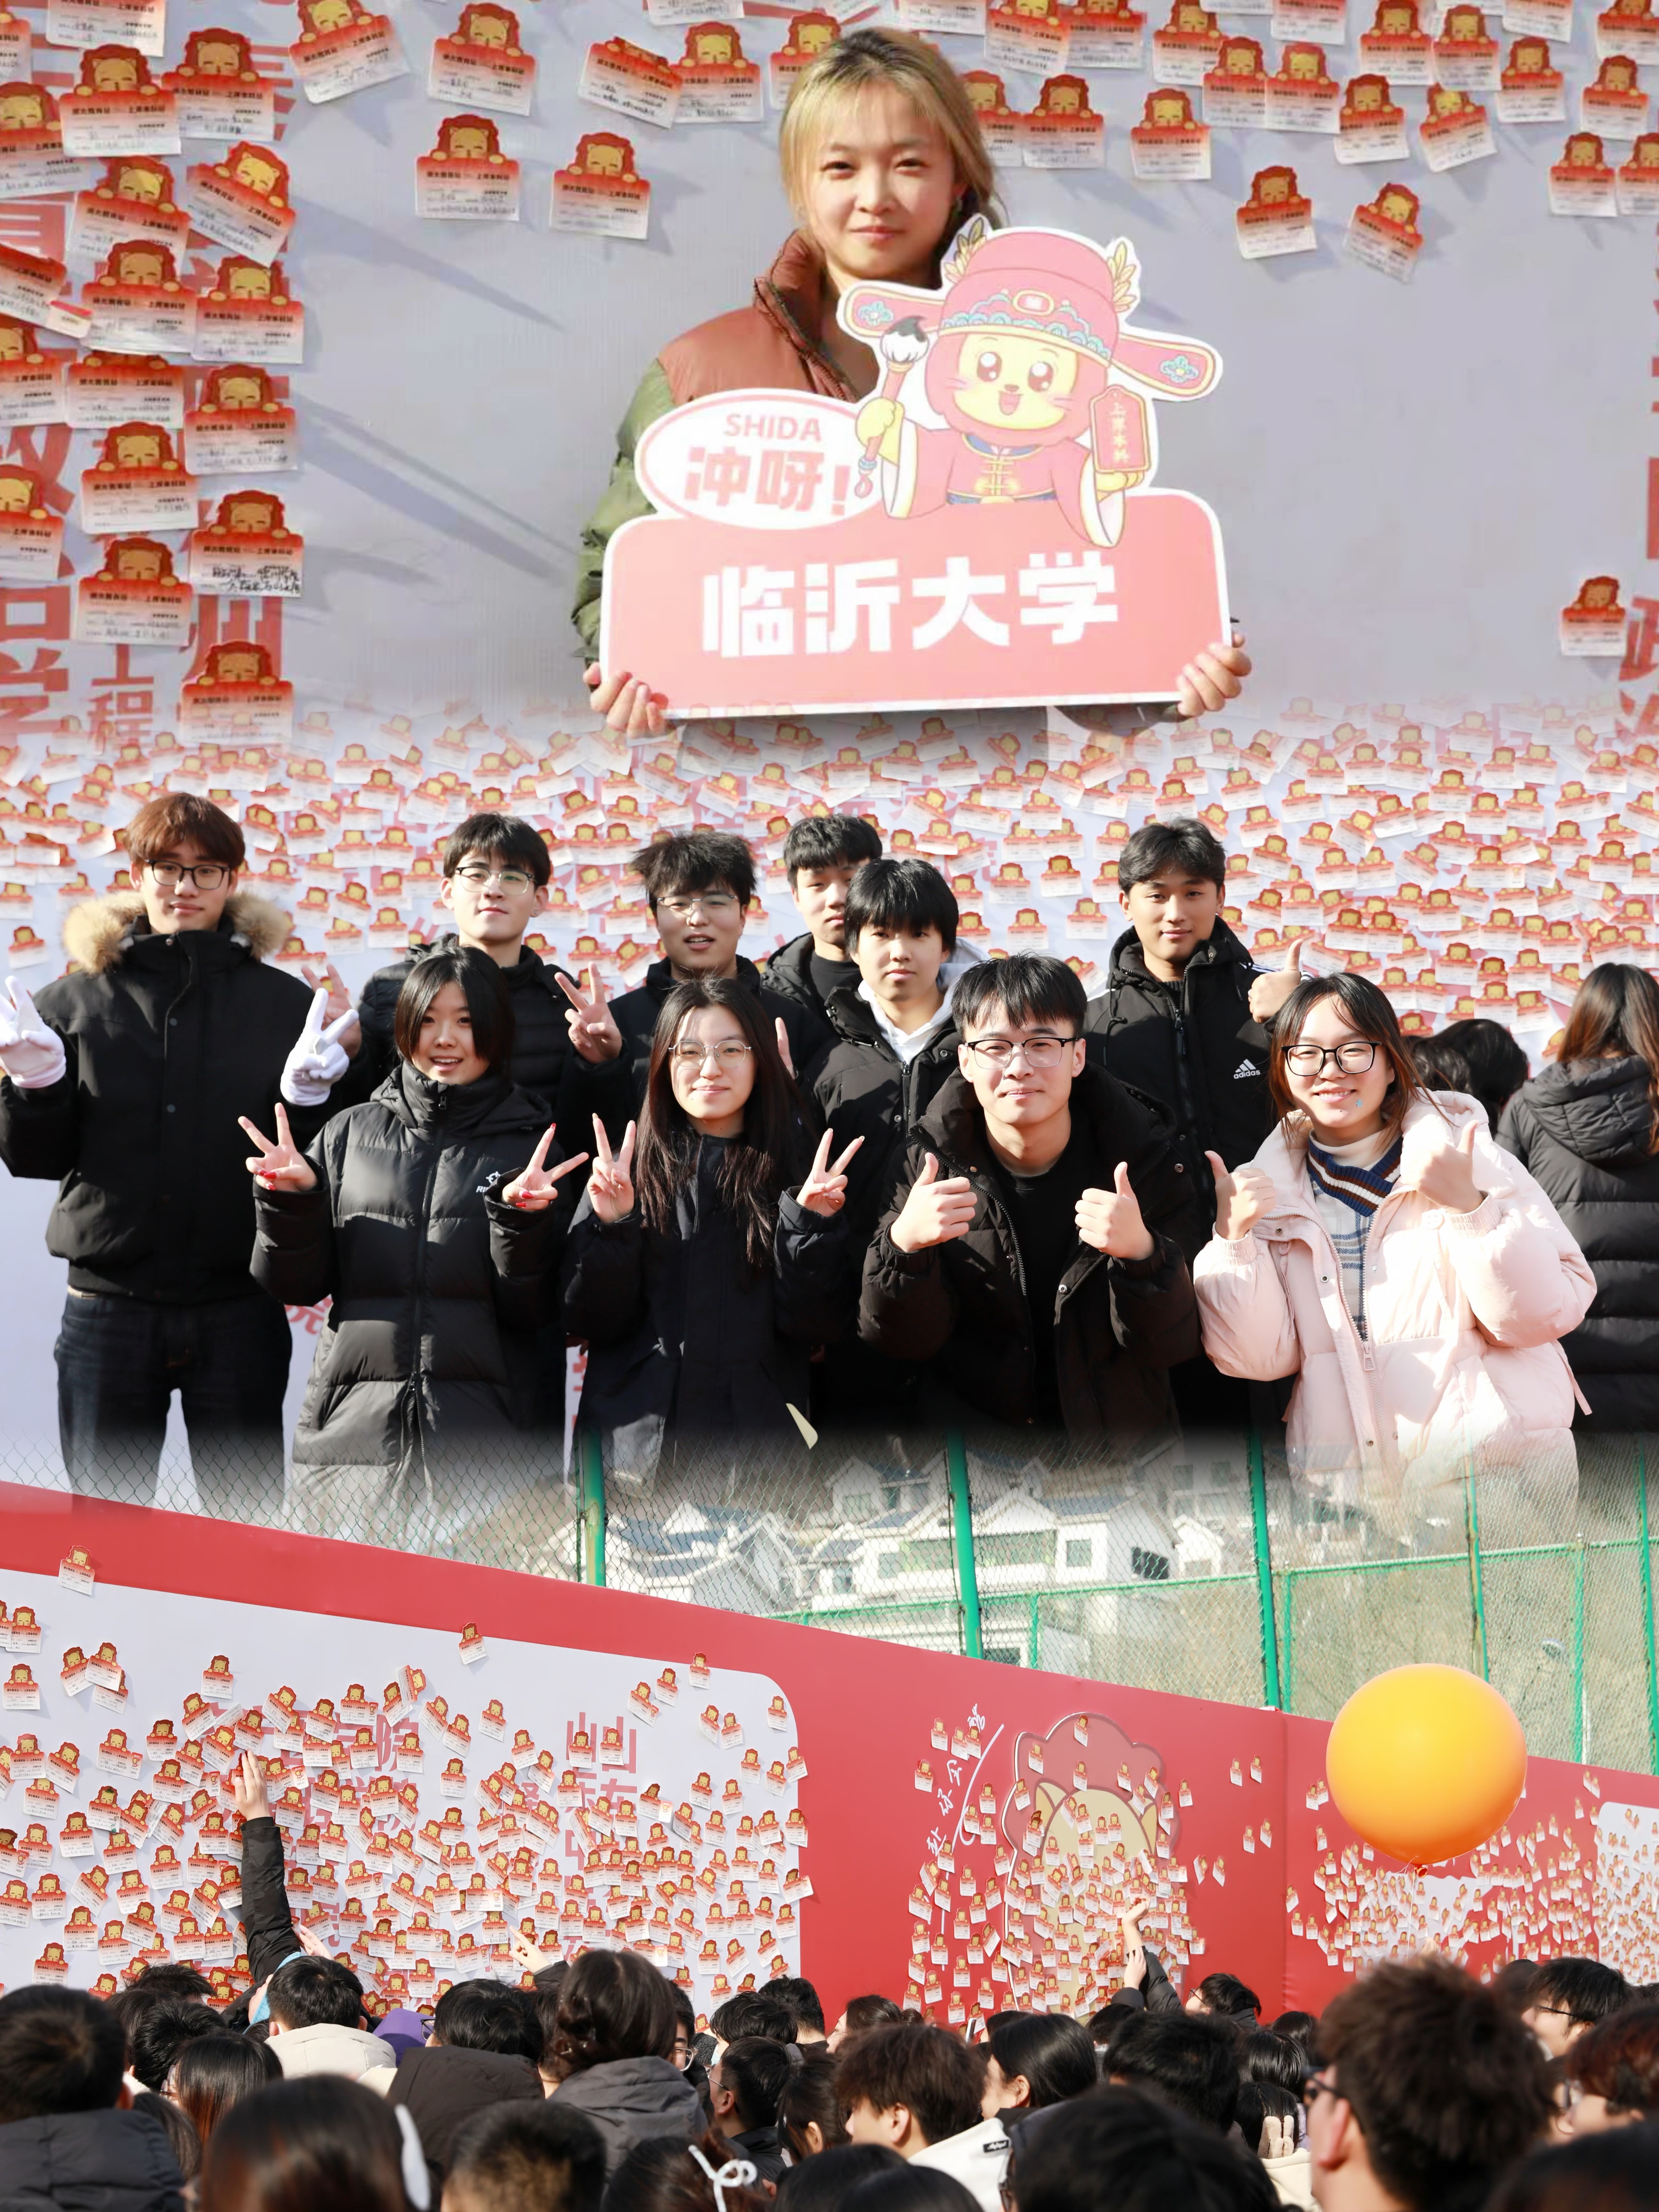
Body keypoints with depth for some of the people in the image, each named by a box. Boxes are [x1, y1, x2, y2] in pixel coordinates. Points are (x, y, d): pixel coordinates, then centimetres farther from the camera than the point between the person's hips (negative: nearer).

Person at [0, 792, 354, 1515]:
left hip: (239, 1312, -1)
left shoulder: (284, 1003, 4)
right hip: (107, 1308, 1)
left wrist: (308, 1098, -19)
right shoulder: (75, 1001, 6)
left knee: (247, 1527, 6)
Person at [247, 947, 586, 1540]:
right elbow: (297, 1285, 10)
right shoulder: (352, 1134, 12)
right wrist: (293, 1202, -6)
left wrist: (522, 1218, -14)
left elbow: (533, 1311, 1)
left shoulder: (528, 1147, 7)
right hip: (353, 1423, 2)